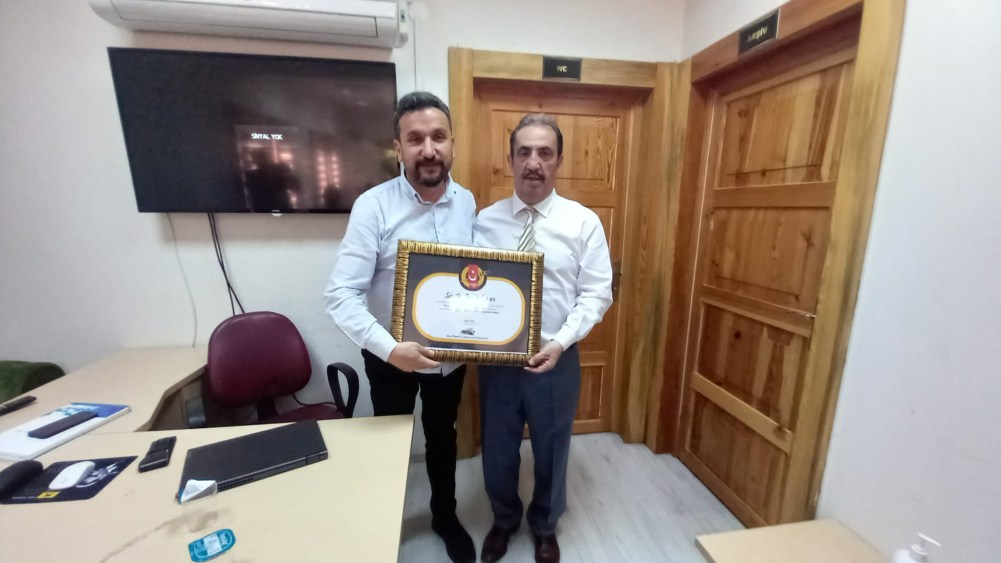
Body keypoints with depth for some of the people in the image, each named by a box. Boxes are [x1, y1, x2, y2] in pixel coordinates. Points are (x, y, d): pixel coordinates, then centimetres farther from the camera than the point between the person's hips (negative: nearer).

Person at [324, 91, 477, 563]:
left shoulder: (468, 203, -6)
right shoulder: (373, 206, -19)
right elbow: (341, 294, -22)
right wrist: (390, 348, -32)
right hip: (392, 356, -3)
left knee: (442, 436, 24)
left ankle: (445, 516, 52)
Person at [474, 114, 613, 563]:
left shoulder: (584, 222, -5)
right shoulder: (486, 221, -1)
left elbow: (596, 294, -7)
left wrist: (561, 342, -19)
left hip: (556, 359, -1)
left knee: (551, 451, 20)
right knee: (497, 450, 20)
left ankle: (545, 527, 51)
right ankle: (504, 520, 52)